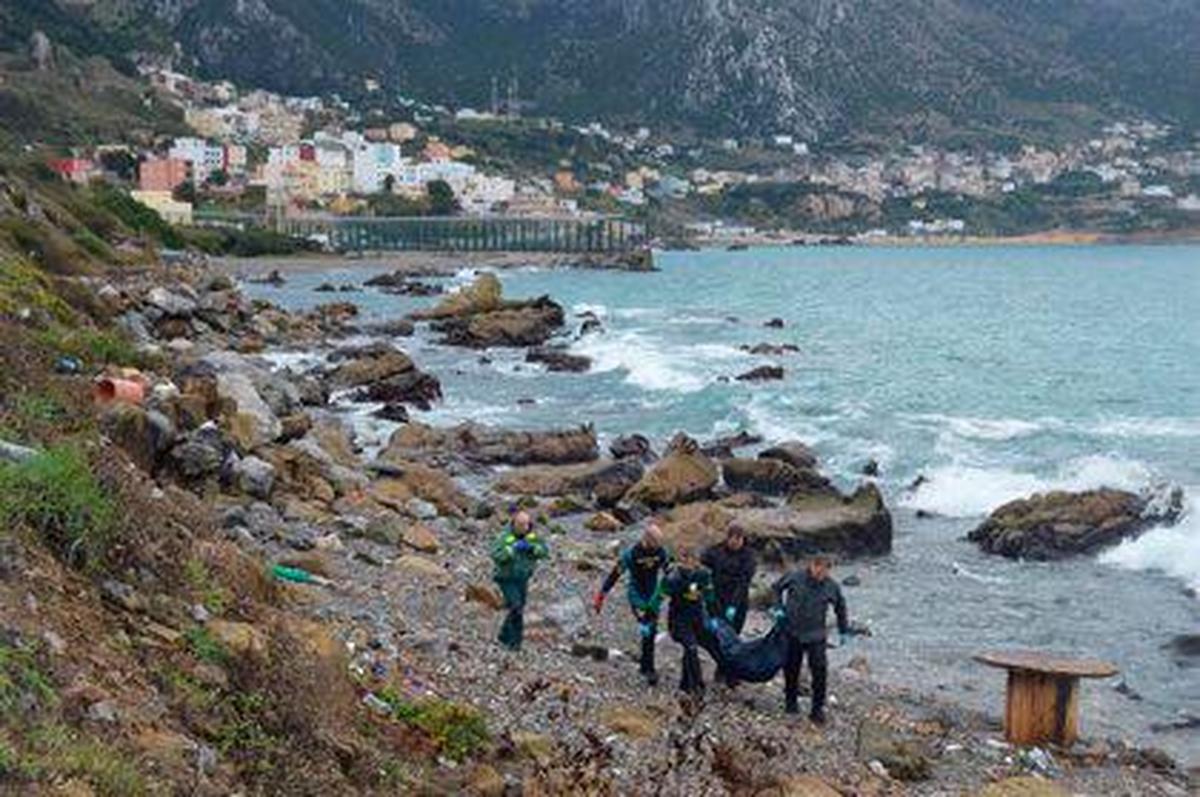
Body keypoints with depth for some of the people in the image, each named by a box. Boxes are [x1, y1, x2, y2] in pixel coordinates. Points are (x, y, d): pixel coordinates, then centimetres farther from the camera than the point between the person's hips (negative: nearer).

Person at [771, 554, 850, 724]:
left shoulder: (831, 587, -8)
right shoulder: (795, 578, -13)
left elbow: (840, 607, 9)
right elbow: (777, 588, 6)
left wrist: (844, 630, 14)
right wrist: (779, 607, -5)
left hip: (816, 635, 0)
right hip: (792, 633, 0)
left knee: (819, 671, -7)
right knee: (791, 668, 11)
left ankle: (818, 709, 5)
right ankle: (790, 701, 32)